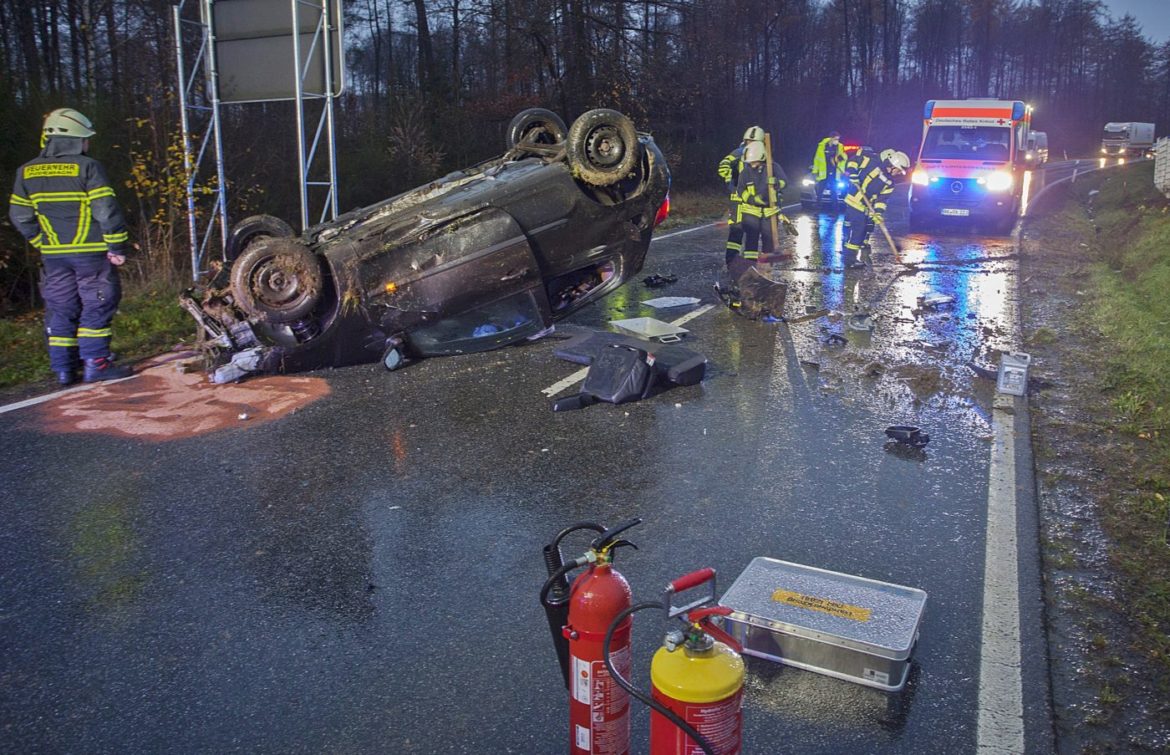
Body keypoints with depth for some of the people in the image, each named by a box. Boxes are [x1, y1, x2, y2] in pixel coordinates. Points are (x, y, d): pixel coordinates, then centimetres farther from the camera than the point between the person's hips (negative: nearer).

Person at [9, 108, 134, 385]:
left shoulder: (27, 172, 8)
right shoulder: (87, 167, -10)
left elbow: (20, 216, 10)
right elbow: (107, 211, -15)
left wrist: (42, 242, 18)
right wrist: (117, 247, -9)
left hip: (53, 255, 5)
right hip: (91, 253, -5)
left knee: (60, 310, 12)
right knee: (97, 306, 3)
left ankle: (63, 368, 13)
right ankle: (95, 364, 0)